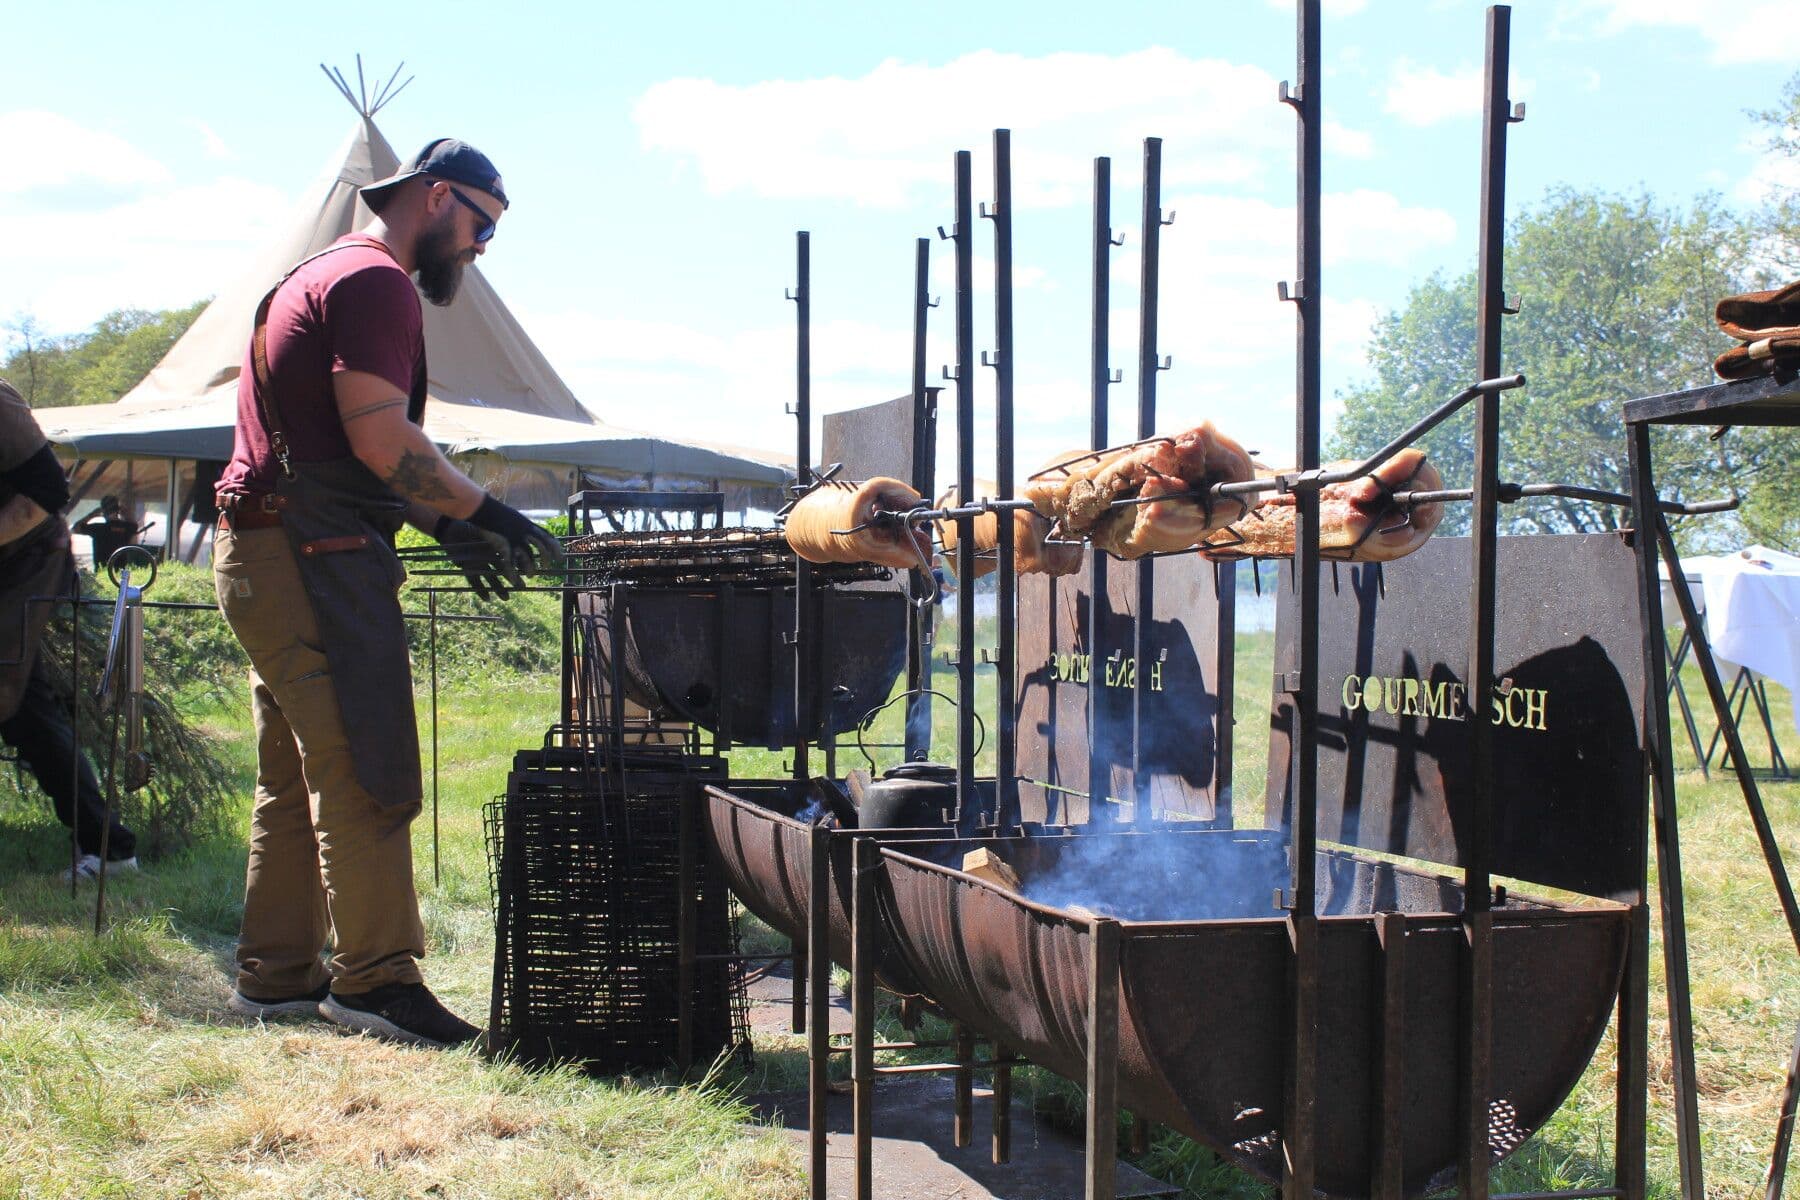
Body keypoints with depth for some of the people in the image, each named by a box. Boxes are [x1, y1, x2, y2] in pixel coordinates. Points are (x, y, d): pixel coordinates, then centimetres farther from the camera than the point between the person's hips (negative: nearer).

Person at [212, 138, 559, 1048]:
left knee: (296, 782, 14)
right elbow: (380, 438, -21)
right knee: (364, 778, -9)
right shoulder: (374, 282, -10)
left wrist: (445, 525, 18)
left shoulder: (321, 276, 24)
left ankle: (276, 976, 20)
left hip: (260, 556, 11)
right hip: (312, 560, -11)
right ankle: (375, 981, -6)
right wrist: (483, 512, -11)